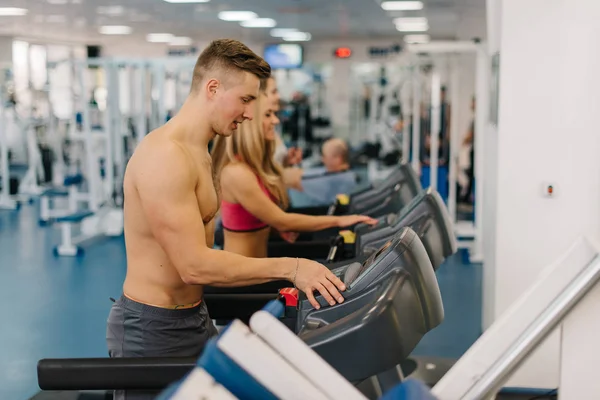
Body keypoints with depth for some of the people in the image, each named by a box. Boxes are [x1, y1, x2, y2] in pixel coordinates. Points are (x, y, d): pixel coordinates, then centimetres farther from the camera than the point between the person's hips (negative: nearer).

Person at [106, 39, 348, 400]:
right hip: (151, 329, -10)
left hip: (194, 318, 10)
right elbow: (195, 266, -26)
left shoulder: (200, 154, 10)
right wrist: (289, 268, -23)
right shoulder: (164, 157, -22)